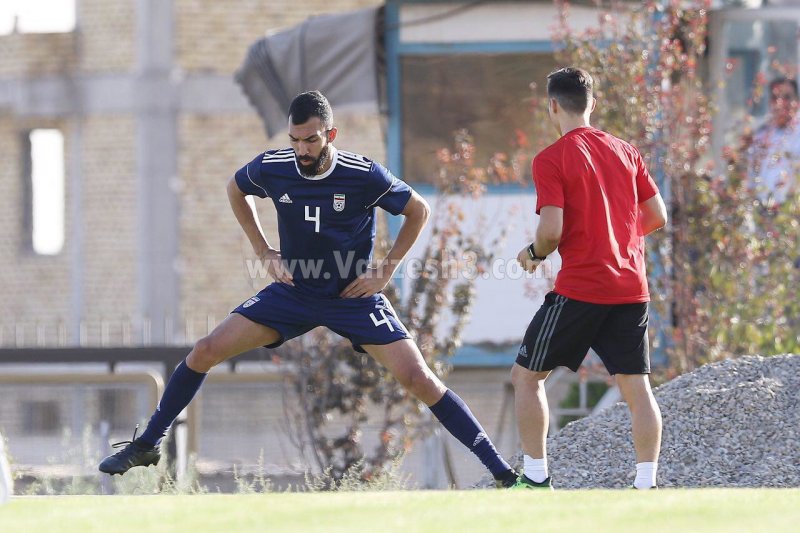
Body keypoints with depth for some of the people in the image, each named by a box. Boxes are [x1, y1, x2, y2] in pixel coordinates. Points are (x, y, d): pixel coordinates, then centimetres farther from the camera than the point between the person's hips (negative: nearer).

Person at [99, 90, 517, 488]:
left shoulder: (364, 176, -21)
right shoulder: (271, 168, -12)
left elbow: (418, 211, -3)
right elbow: (235, 190, 13)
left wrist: (385, 271, -7)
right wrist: (263, 251, 5)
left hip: (354, 296, -3)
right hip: (293, 291, 3)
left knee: (419, 380, -16)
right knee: (204, 353, -6)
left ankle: (500, 470, -9)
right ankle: (147, 446, 11)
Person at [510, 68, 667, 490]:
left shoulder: (551, 159, -7)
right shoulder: (625, 151, 9)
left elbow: (552, 230, -15)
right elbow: (658, 216, 12)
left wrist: (533, 254, 5)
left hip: (579, 289, -5)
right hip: (631, 287, 5)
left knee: (526, 376, 9)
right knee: (636, 387, 5)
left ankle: (536, 479, 7)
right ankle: (646, 483, -5)